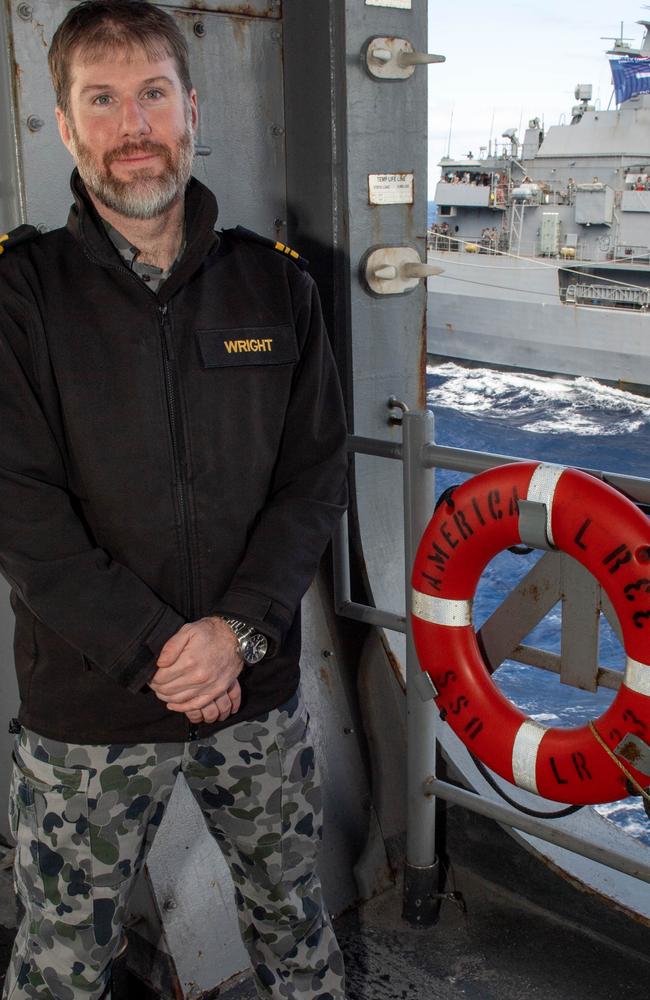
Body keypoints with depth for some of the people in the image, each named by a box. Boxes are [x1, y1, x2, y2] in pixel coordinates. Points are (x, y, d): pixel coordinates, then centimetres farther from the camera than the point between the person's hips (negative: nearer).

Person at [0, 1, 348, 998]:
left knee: (293, 916, 21)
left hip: (260, 691, 3)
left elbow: (317, 475, 0)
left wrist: (240, 629, -13)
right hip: (86, 710, -2)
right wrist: (156, 651, -17)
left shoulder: (274, 283, 2)